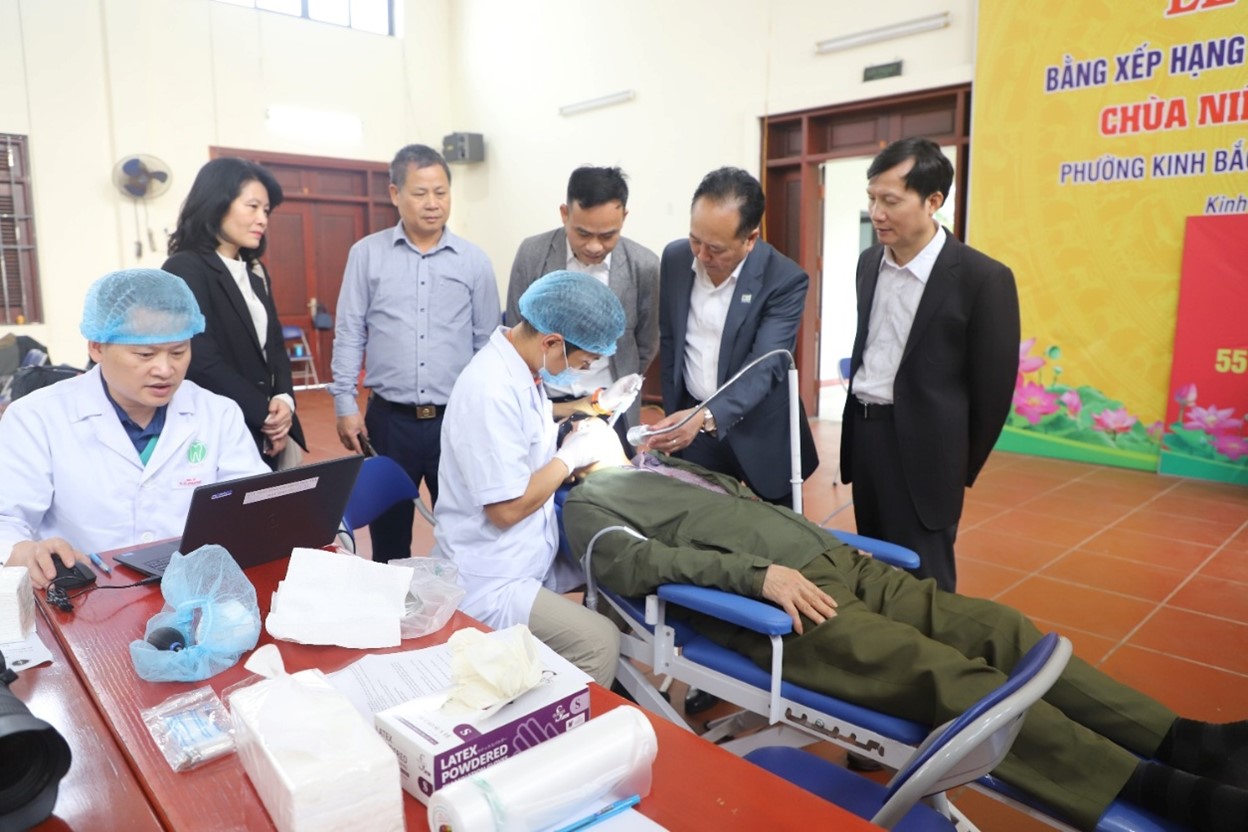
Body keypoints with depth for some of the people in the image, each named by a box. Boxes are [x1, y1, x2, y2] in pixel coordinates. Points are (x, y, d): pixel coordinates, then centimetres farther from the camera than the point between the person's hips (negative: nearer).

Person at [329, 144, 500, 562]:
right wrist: (345, 405, -2)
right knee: (388, 534, 13)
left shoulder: (474, 260, 3)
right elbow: (349, 334, 3)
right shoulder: (366, 254, 2)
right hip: (388, 418, 0)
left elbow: (488, 343, 6)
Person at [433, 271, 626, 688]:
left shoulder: (520, 369, 2)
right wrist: (572, 455, -15)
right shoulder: (492, 391, -27)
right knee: (599, 641, -20)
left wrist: (574, 433, 1)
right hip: (490, 583, -10)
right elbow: (507, 509, -25)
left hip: (524, 560, 10)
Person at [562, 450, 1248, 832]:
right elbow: (631, 563, -13)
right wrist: (760, 573, -22)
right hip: (771, 604, -8)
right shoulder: (589, 502, 6)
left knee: (997, 629, -7)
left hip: (834, 560, 8)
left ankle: (1181, 739, -7)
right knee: (945, 673, -23)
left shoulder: (669, 465, 29)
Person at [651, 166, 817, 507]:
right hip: (690, 423, 3)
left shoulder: (785, 279, -19)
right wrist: (673, 412, 8)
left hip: (758, 431, -3)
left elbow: (765, 367, -27)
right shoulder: (674, 258, -5)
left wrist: (708, 417, -42)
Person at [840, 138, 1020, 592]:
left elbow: (993, 386, -7)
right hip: (863, 435, 6)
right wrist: (858, 424, 16)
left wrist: (961, 468, 0)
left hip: (921, 449, -6)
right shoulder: (869, 263, 6)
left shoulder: (982, 278, -13)